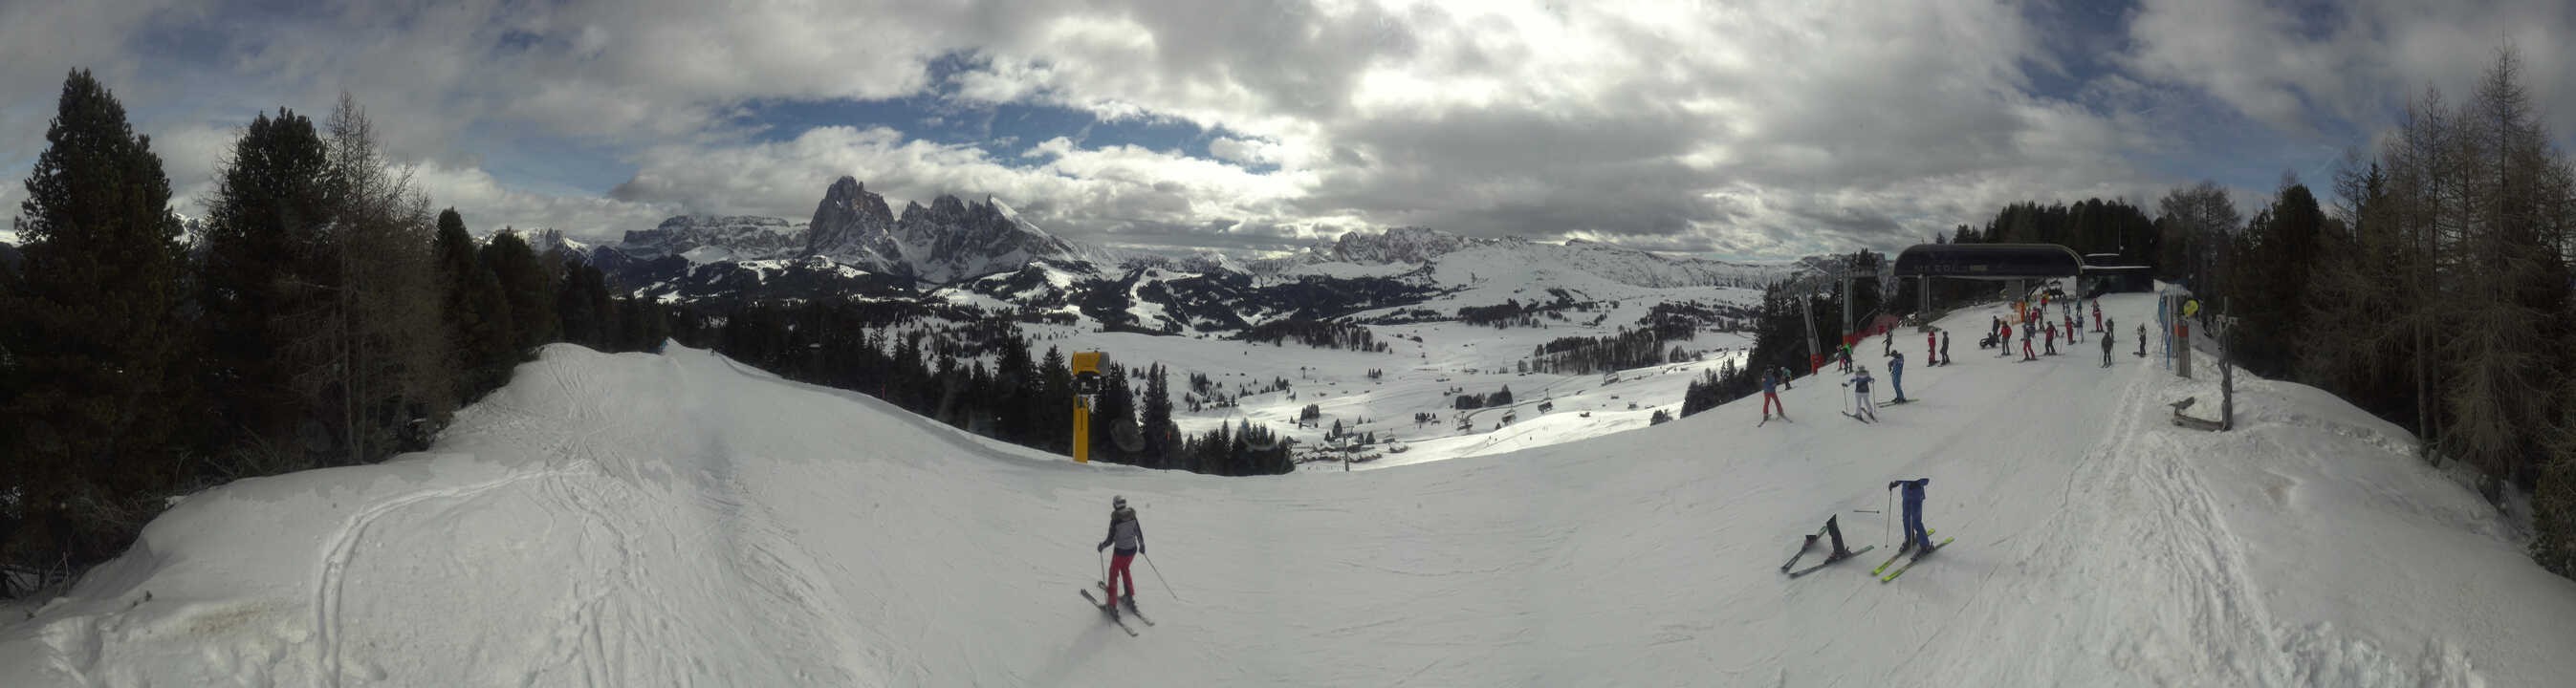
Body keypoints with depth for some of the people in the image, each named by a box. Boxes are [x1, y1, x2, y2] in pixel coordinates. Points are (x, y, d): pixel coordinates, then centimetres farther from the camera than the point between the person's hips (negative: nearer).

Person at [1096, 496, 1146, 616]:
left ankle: (1112, 605, 15)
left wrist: (1102, 546, 3)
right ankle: (1130, 597, 38)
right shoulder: (1132, 516, -8)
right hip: (1133, 549, 5)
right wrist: (1142, 544, 20)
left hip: (1120, 551, -5)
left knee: (1113, 574, 13)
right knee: (1125, 569, 31)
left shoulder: (1115, 521, -22)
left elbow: (1110, 540, -17)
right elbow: (1139, 532, 3)